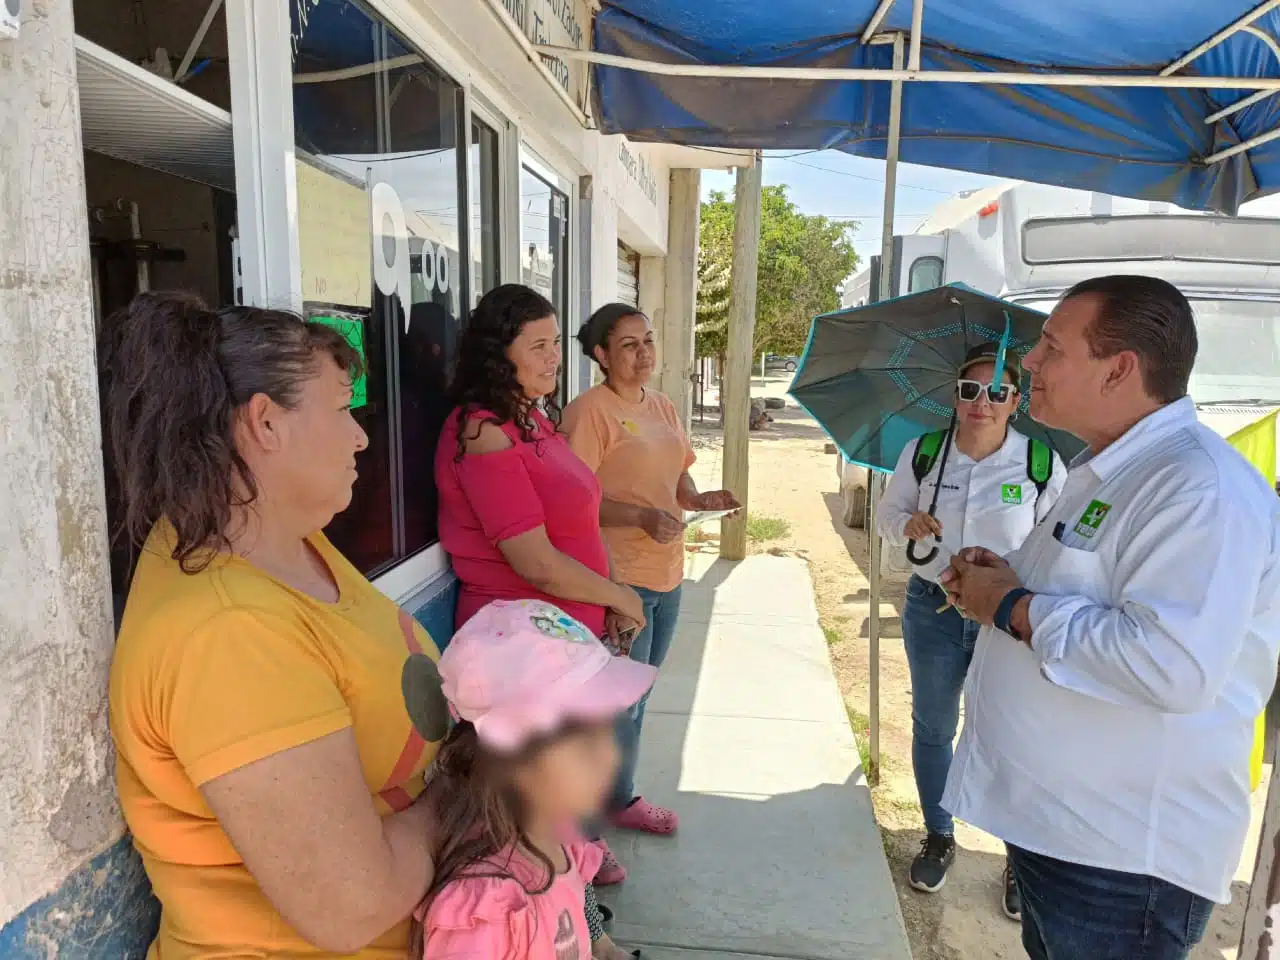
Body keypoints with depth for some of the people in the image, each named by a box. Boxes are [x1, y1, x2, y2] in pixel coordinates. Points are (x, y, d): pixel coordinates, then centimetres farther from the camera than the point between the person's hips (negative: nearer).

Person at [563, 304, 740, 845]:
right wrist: (642, 516, -25)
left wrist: (699, 500, -2)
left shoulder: (662, 408, 13)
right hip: (620, 576, -8)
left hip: (666, 574, 8)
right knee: (624, 699, 3)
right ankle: (617, 801, 24)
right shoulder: (589, 411, -13)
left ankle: (621, 796, 35)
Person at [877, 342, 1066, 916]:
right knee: (932, 728, 16)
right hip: (932, 609, 3)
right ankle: (938, 838, 39)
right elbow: (887, 515, 6)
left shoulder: (1043, 464, -10)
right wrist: (908, 525, -16)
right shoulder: (923, 452, -4)